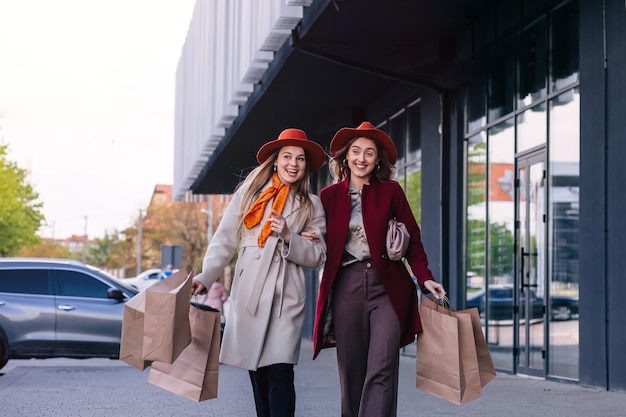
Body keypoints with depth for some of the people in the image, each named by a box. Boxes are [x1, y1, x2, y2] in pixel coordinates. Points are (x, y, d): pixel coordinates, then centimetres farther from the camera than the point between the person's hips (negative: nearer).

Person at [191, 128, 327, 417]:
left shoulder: (311, 205, 10)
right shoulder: (250, 192, 10)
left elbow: (318, 256, 6)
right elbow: (225, 239, 6)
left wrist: (288, 237, -10)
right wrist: (206, 276, -5)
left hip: (286, 297, -1)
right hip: (248, 293, 1)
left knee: (280, 373, -12)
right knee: (257, 373, 5)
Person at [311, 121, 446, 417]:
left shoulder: (391, 191, 4)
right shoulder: (329, 195, 9)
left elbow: (412, 239, 4)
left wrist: (425, 278, -6)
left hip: (386, 286, -1)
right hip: (345, 288, 2)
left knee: (381, 369, -11)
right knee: (351, 371, 3)